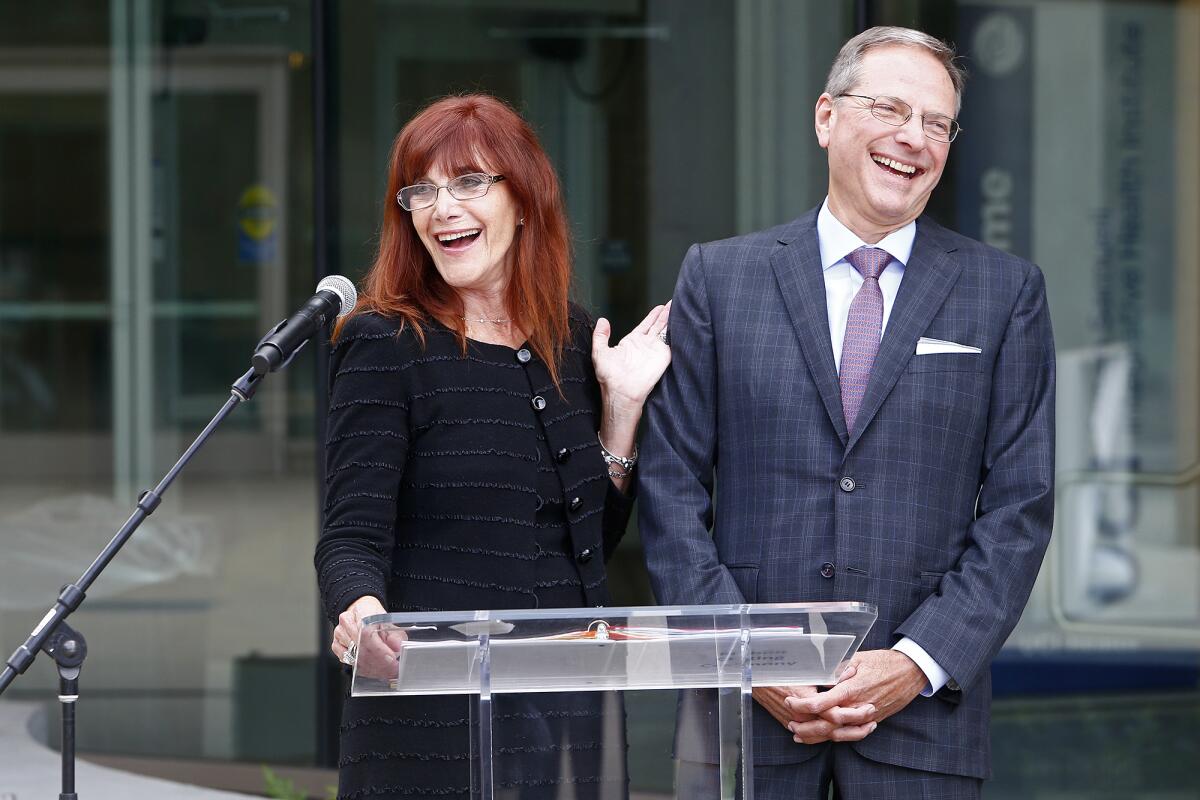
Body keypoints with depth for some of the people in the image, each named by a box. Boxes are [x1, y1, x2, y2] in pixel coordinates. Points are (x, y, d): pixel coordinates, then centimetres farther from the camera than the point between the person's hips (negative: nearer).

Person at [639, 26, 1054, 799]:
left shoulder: (1007, 292, 7)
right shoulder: (720, 276, 7)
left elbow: (1019, 507, 3)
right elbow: (673, 485, 4)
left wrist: (919, 664, -9)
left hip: (922, 711, 0)